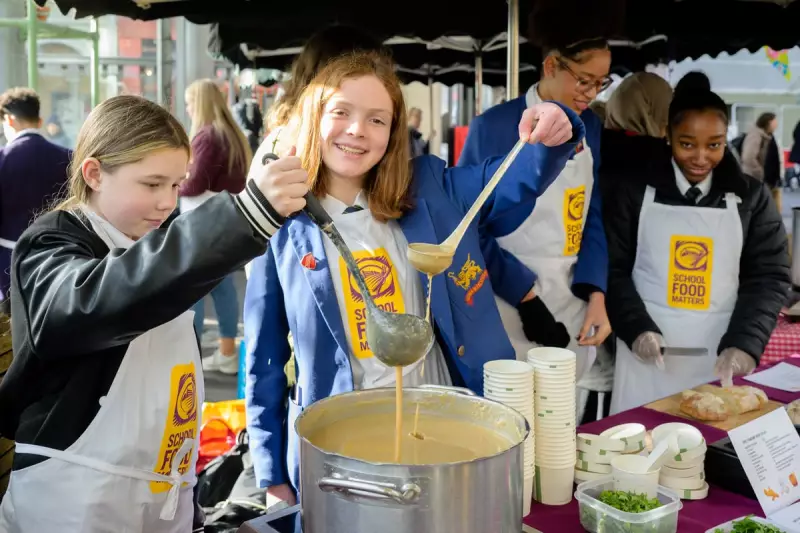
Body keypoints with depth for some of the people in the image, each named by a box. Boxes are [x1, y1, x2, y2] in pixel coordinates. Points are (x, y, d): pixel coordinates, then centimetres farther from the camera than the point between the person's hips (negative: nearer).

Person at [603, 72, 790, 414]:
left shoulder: (750, 197, 5)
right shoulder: (634, 188, 1)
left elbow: (769, 277, 2)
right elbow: (612, 268, 0)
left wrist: (744, 342, -12)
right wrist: (637, 328, -12)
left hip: (722, 356, 1)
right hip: (647, 350, -1)